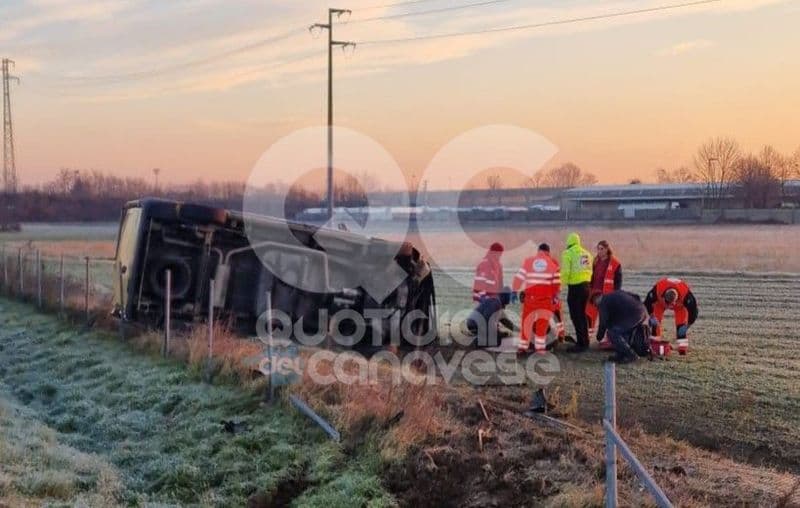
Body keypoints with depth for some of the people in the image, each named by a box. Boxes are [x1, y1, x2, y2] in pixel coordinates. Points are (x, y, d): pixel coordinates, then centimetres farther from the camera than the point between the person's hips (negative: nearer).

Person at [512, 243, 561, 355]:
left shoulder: (528, 261, 8)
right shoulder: (553, 263, 7)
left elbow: (519, 277, 4)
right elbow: (557, 281, 5)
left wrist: (514, 291, 10)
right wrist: (556, 296, 15)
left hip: (530, 294, 1)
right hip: (546, 296, -1)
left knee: (527, 320, 9)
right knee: (543, 320, 5)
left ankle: (523, 346, 12)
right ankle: (540, 347, -1)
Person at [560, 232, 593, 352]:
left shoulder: (568, 253, -10)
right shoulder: (586, 253, 11)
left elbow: (565, 272, -17)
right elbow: (590, 270, 9)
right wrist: (586, 282, 15)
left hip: (574, 287, -7)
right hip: (585, 286, 7)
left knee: (575, 316, -3)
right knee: (582, 314, 18)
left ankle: (581, 344, -4)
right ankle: (585, 341, 26)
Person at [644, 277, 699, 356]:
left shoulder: (686, 293, -45)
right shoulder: (657, 289, -43)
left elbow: (692, 310, -29)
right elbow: (647, 302, -23)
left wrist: (687, 325, -29)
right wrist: (652, 316, -24)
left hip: (680, 303, -1)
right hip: (660, 300, 1)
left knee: (681, 323, -16)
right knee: (655, 319, -13)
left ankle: (683, 346, -10)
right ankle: (655, 342, -1)